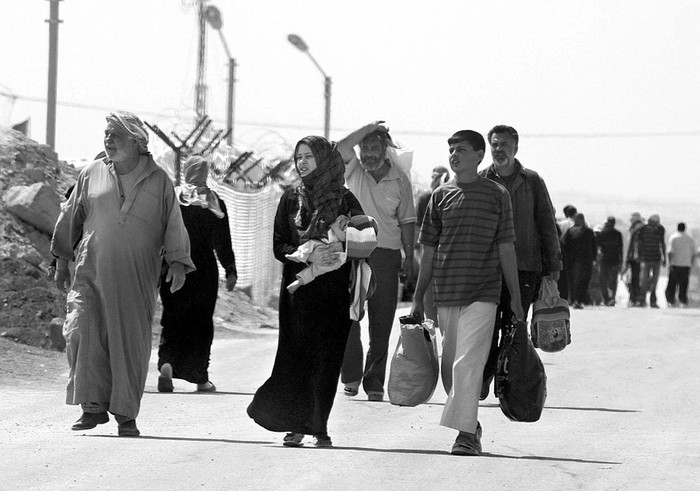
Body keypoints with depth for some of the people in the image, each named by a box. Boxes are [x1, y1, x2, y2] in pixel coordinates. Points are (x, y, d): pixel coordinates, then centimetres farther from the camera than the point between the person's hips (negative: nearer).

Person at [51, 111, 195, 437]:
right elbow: (70, 217, 16)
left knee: (131, 342, -2)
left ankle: (126, 415, 7)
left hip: (136, 280, -1)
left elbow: (174, 226, 6)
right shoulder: (91, 175, 9)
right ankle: (94, 406, -4)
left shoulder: (158, 181, 5)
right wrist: (62, 260, 16)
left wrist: (178, 263, -5)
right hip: (91, 272, 1)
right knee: (83, 334, -12)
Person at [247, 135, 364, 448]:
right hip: (298, 290, 1)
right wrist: (309, 255, -13)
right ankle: (296, 425, 3)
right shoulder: (291, 200, 9)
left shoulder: (344, 199, 4)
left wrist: (342, 247, -17)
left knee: (327, 358, -3)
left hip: (333, 290, -1)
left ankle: (319, 427, 3)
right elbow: (279, 247, 4)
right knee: (295, 355, -4)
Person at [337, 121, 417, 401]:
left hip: (386, 255, 0)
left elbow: (407, 221, 9)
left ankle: (374, 383, 7)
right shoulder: (354, 171, 3)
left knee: (381, 324, 2)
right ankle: (351, 375, 6)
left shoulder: (399, 180, 6)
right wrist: (370, 127, -12)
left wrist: (409, 256, 4)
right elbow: (341, 148, -17)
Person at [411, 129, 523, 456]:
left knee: (469, 363, -14)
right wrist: (418, 297, 11)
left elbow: (506, 248, 4)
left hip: (482, 293, -4)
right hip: (446, 293, 4)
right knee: (450, 366, 8)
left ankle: (466, 433, -14)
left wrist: (515, 297, 3)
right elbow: (429, 249, 13)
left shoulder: (496, 195, 2)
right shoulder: (440, 196, 9)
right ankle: (471, 424, 25)